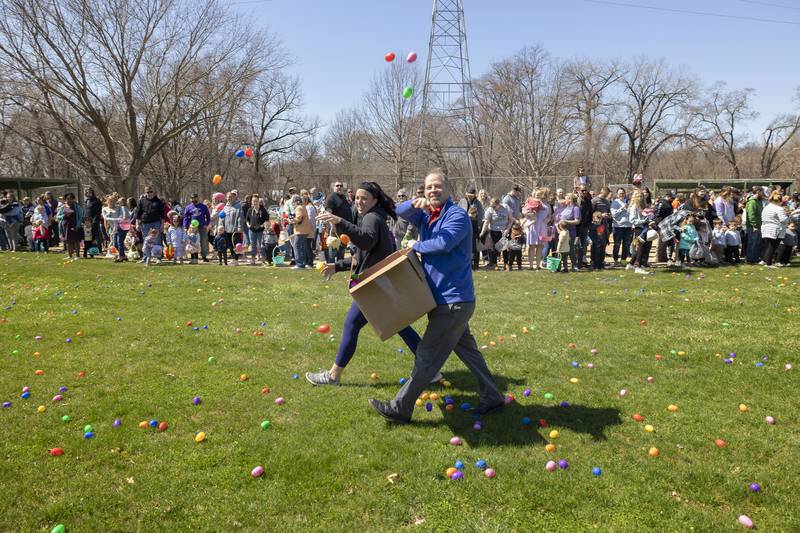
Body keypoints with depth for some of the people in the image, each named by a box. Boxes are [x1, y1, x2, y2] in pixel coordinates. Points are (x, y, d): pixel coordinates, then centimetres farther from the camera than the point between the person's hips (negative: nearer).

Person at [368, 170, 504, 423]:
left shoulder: (457, 215, -13)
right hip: (444, 299, 9)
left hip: (454, 301, -9)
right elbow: (400, 212, 2)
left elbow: (443, 243, -27)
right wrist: (414, 203, -20)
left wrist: (416, 246, -9)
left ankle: (400, 408, 6)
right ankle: (492, 398, 30)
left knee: (427, 356, -2)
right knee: (467, 350, 18)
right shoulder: (426, 215, 12)